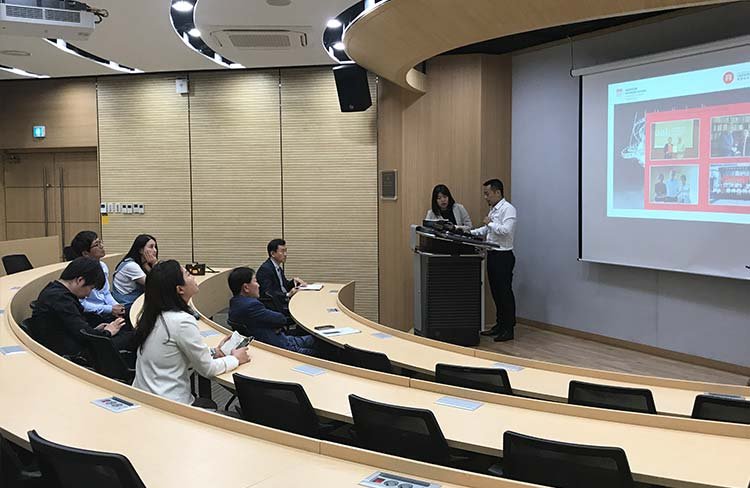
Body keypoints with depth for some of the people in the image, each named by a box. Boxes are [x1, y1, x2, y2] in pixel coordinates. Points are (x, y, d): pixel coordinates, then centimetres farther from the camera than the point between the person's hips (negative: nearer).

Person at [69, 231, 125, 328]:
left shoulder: (103, 266, 6)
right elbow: (81, 304, -18)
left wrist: (116, 306, -5)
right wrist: (109, 309, -18)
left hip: (105, 312, 7)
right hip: (89, 315, -7)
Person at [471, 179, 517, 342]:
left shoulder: (508, 209, -14)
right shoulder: (493, 209, 14)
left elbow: (506, 230, -26)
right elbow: (487, 230, 22)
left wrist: (490, 223, -14)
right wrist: (470, 233, 10)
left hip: (503, 256, -9)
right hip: (492, 255, 9)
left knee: (505, 292, -2)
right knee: (496, 292, 14)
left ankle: (508, 329, 5)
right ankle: (500, 325, 24)